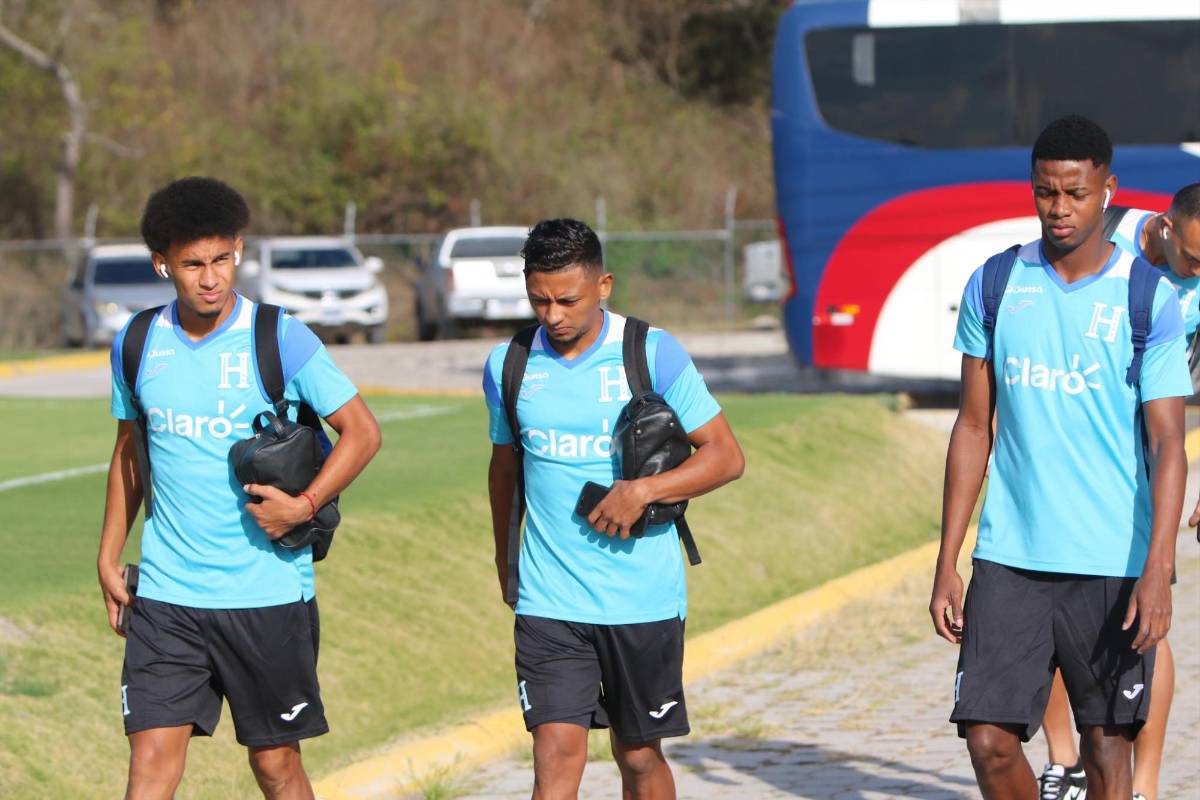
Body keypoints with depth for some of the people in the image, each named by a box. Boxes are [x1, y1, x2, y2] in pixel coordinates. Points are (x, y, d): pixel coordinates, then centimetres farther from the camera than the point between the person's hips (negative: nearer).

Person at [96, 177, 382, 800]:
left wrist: (304, 506, -15)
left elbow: (362, 432, -3)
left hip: (268, 593, -2)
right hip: (166, 595, 2)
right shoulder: (137, 345, 4)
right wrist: (108, 556, 14)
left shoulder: (281, 340, -7)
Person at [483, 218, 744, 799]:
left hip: (643, 599, -1)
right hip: (547, 601, 1)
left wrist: (643, 491, -17)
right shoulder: (508, 366, 3)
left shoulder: (653, 354, -6)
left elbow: (725, 455, -3)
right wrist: (505, 565, 28)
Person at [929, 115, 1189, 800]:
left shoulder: (1150, 299, -2)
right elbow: (974, 427, 10)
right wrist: (948, 562, 6)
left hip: (1114, 565, -2)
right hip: (1010, 559, 2)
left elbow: (1167, 443, -5)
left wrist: (1158, 571, -16)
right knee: (989, 737, -4)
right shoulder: (993, 287, 7)